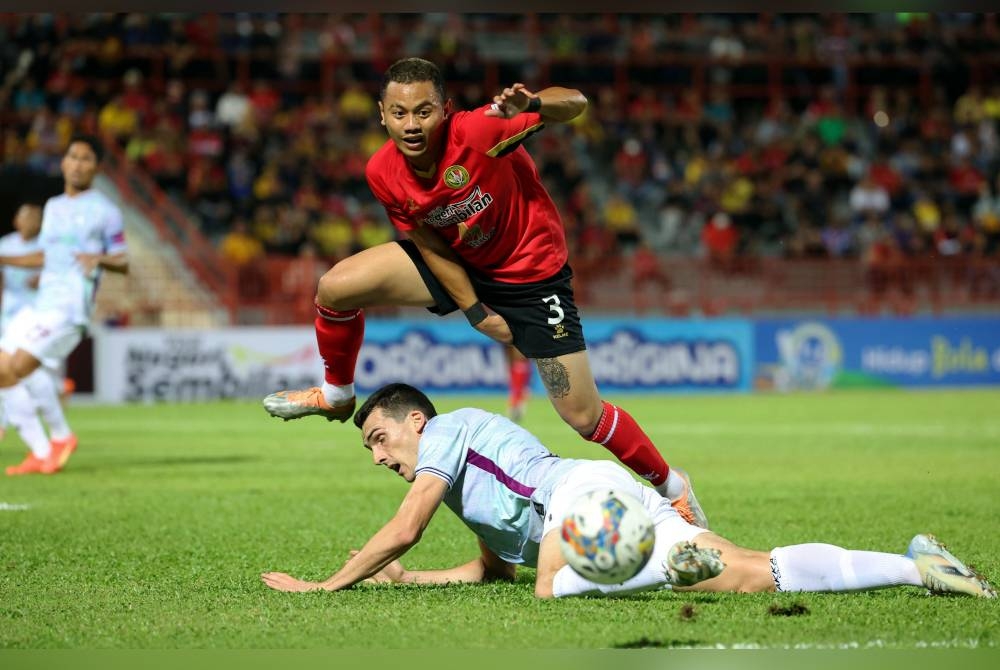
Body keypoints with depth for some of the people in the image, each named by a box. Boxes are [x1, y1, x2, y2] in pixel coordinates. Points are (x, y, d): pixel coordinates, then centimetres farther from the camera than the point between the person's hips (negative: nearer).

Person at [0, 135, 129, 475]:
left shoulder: (104, 211, -2)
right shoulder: (53, 207, 19)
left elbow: (123, 263, -2)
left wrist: (100, 259, -22)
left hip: (68, 307, -8)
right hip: (40, 304, 8)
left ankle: (61, 435, 0)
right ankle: (40, 453, 4)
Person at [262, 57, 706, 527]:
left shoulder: (478, 131, -32)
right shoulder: (383, 173, -17)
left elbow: (575, 103, -26)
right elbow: (428, 245, -3)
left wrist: (533, 104, -47)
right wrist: (475, 312, -8)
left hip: (532, 273, -4)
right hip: (458, 264, 4)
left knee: (584, 417, -6)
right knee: (336, 287, -10)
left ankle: (672, 488, 18)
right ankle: (336, 395, 18)